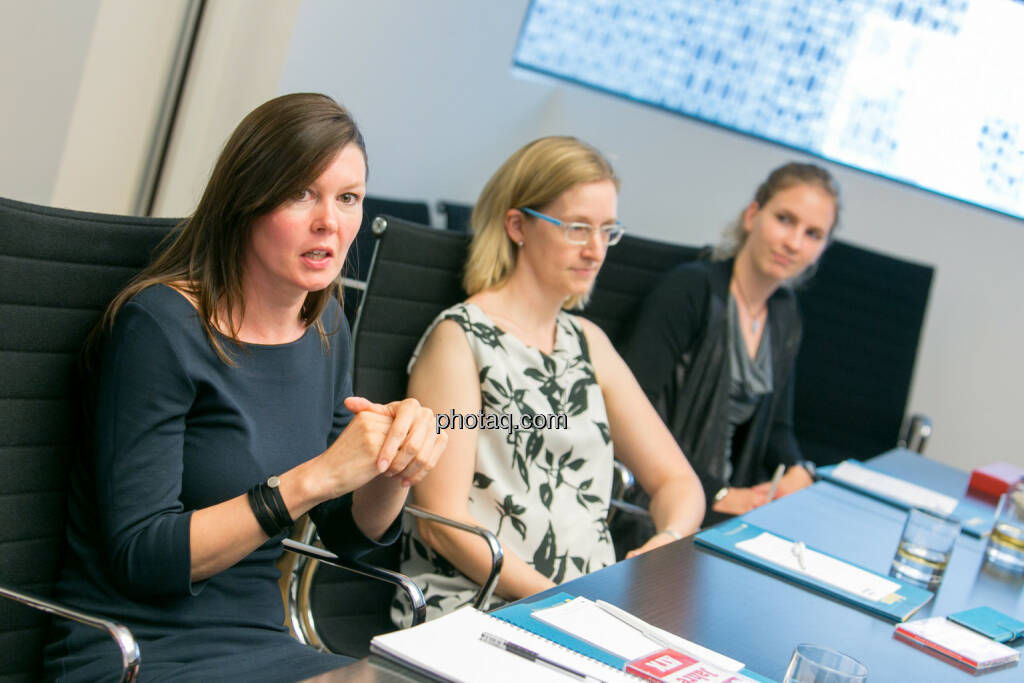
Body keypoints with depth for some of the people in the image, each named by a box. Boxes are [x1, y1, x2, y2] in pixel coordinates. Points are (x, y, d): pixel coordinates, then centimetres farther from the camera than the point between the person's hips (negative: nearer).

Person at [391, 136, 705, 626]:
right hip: (469, 607, -7)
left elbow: (676, 480, 16)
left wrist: (667, 545, -7)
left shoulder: (587, 342, 17)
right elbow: (441, 524, -10)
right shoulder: (460, 338, -5)